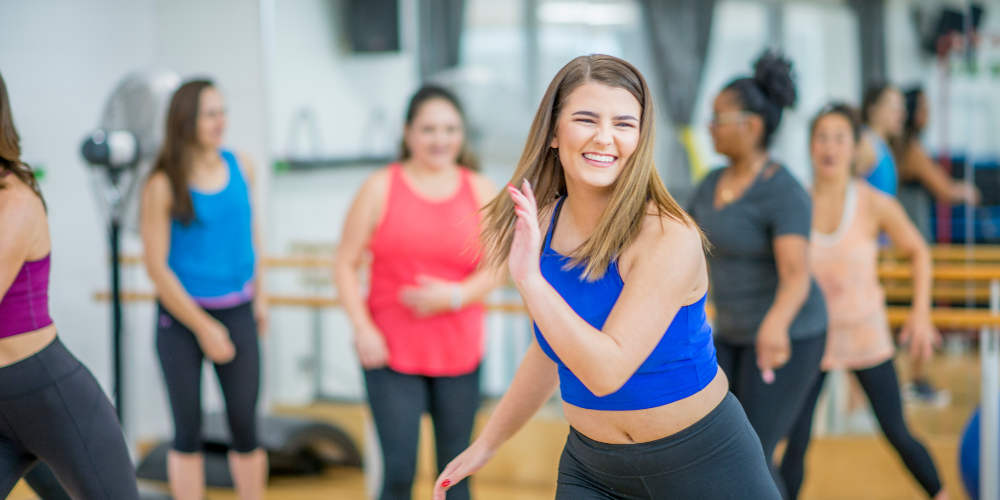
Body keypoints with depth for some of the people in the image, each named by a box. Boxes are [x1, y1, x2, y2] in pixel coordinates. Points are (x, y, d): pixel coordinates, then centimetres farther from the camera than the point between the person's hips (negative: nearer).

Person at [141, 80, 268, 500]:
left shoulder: (241, 166, 1)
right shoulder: (163, 186, -12)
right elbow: (157, 267, -11)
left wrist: (259, 295, 16)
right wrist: (204, 328, -10)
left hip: (237, 312, 3)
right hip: (181, 315, -3)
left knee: (245, 423, 5)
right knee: (188, 429, 5)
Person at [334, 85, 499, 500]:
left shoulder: (480, 191, 6)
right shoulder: (380, 189, -1)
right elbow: (345, 264, -1)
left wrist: (456, 295, -14)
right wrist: (362, 329, -12)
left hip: (460, 354, 2)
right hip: (392, 355, -2)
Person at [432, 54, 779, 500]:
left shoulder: (668, 238, -22)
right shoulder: (542, 224, -3)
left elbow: (607, 371, -31)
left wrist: (529, 279, -33)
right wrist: (487, 443, 18)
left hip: (702, 462, -5)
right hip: (589, 464, 5)